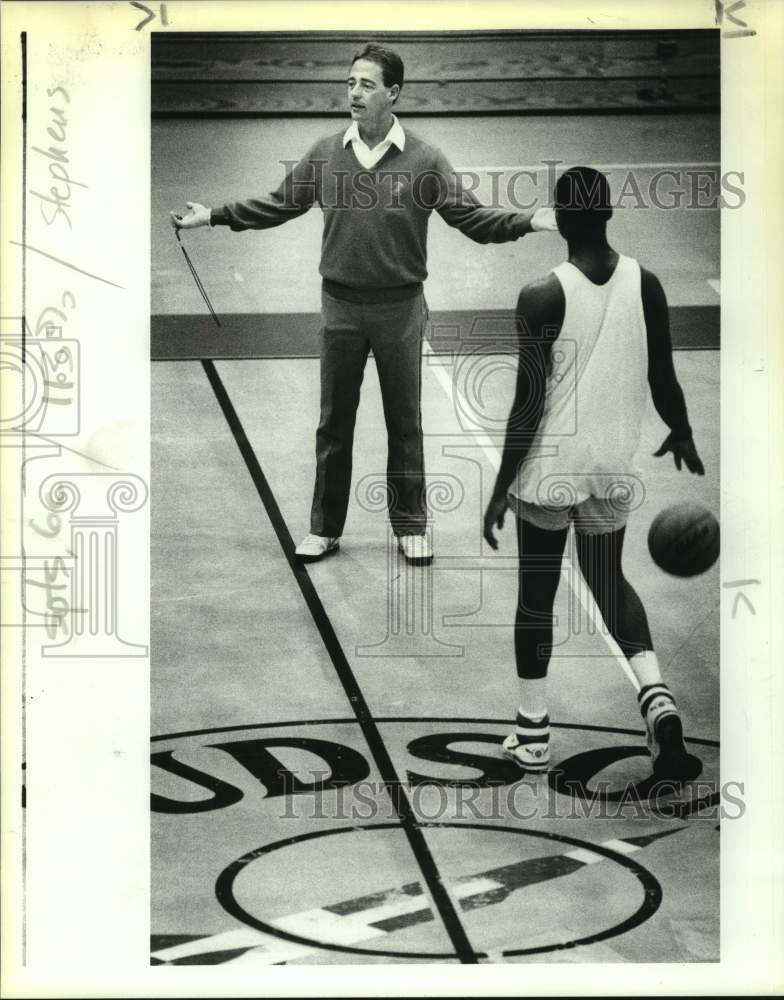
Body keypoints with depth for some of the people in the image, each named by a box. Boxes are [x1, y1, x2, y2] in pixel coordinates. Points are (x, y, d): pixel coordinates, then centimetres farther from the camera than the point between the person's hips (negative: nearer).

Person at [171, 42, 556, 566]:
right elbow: (278, 204, 10)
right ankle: (325, 527, 21)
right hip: (341, 306, 2)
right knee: (334, 422, 9)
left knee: (405, 422, 8)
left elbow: (472, 216, -7)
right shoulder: (326, 154, 1)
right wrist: (214, 215, 6)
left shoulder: (424, 159, -6)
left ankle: (411, 527, 20)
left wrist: (529, 221, -22)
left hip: (401, 309, -2)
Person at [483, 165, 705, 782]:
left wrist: (502, 488, -6)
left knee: (537, 595, 13)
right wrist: (683, 436, 24)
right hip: (613, 467, 4)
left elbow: (529, 403, -15)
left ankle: (533, 735, 21)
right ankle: (657, 697, -1)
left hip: (549, 468, -3)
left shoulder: (542, 297, -15)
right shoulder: (646, 285, -4)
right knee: (611, 583, 22)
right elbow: (662, 378, 4)